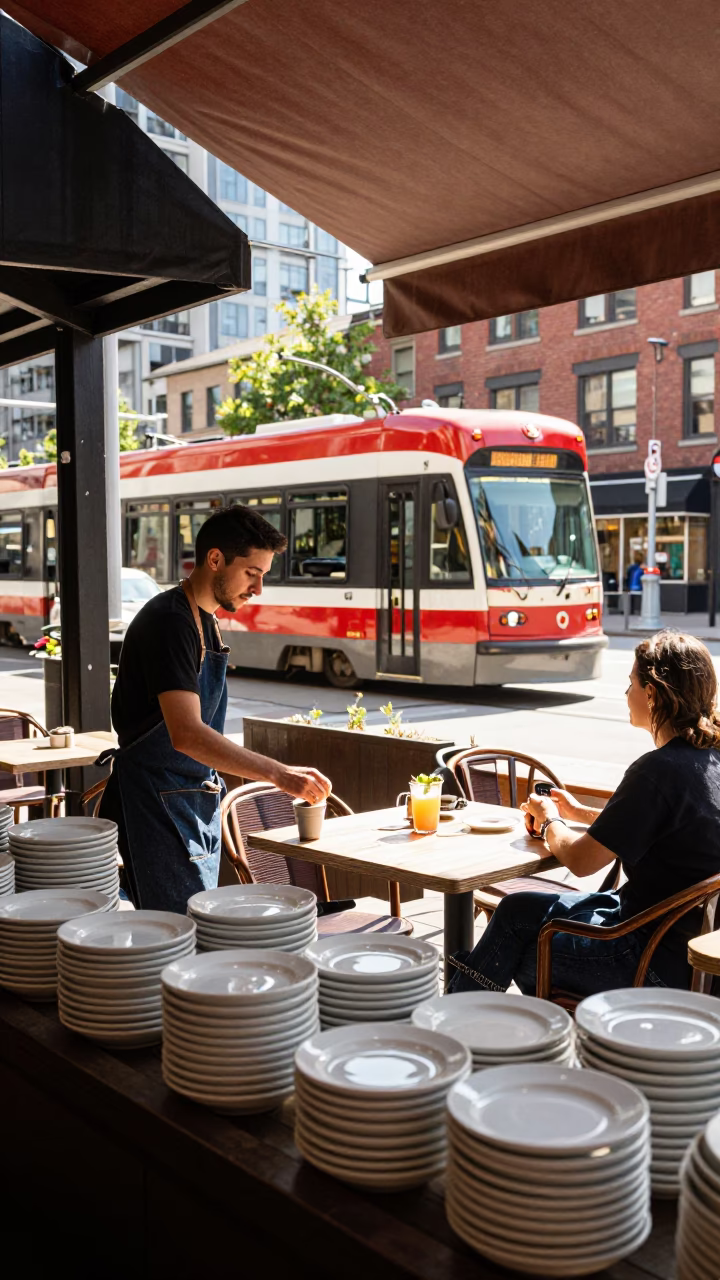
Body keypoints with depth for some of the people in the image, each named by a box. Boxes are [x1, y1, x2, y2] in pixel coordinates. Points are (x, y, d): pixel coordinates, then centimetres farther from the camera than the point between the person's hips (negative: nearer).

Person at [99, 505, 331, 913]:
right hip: (158, 803, -9)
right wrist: (279, 774, -33)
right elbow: (186, 734, -30)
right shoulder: (169, 622, -19)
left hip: (198, 802, 10)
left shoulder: (208, 621, 13)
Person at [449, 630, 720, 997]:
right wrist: (579, 812, 19)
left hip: (662, 961, -9)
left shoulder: (659, 770, -25)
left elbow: (580, 860, -20)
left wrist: (549, 822, 0)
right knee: (519, 909, 15)